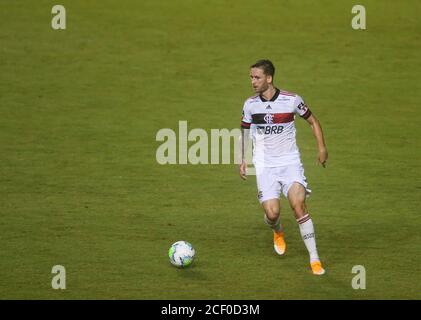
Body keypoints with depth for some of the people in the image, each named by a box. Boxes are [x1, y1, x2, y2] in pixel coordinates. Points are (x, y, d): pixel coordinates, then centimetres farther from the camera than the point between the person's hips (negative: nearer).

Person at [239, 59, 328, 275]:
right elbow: (244, 132, 18)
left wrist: (322, 148, 2)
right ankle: (278, 232, 28)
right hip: (265, 166, 2)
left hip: (290, 162, -2)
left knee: (298, 204, -19)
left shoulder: (291, 100, -7)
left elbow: (313, 121, 8)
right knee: (272, 213, -13)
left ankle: (314, 259, -11)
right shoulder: (250, 105, 1)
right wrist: (242, 160, 13)